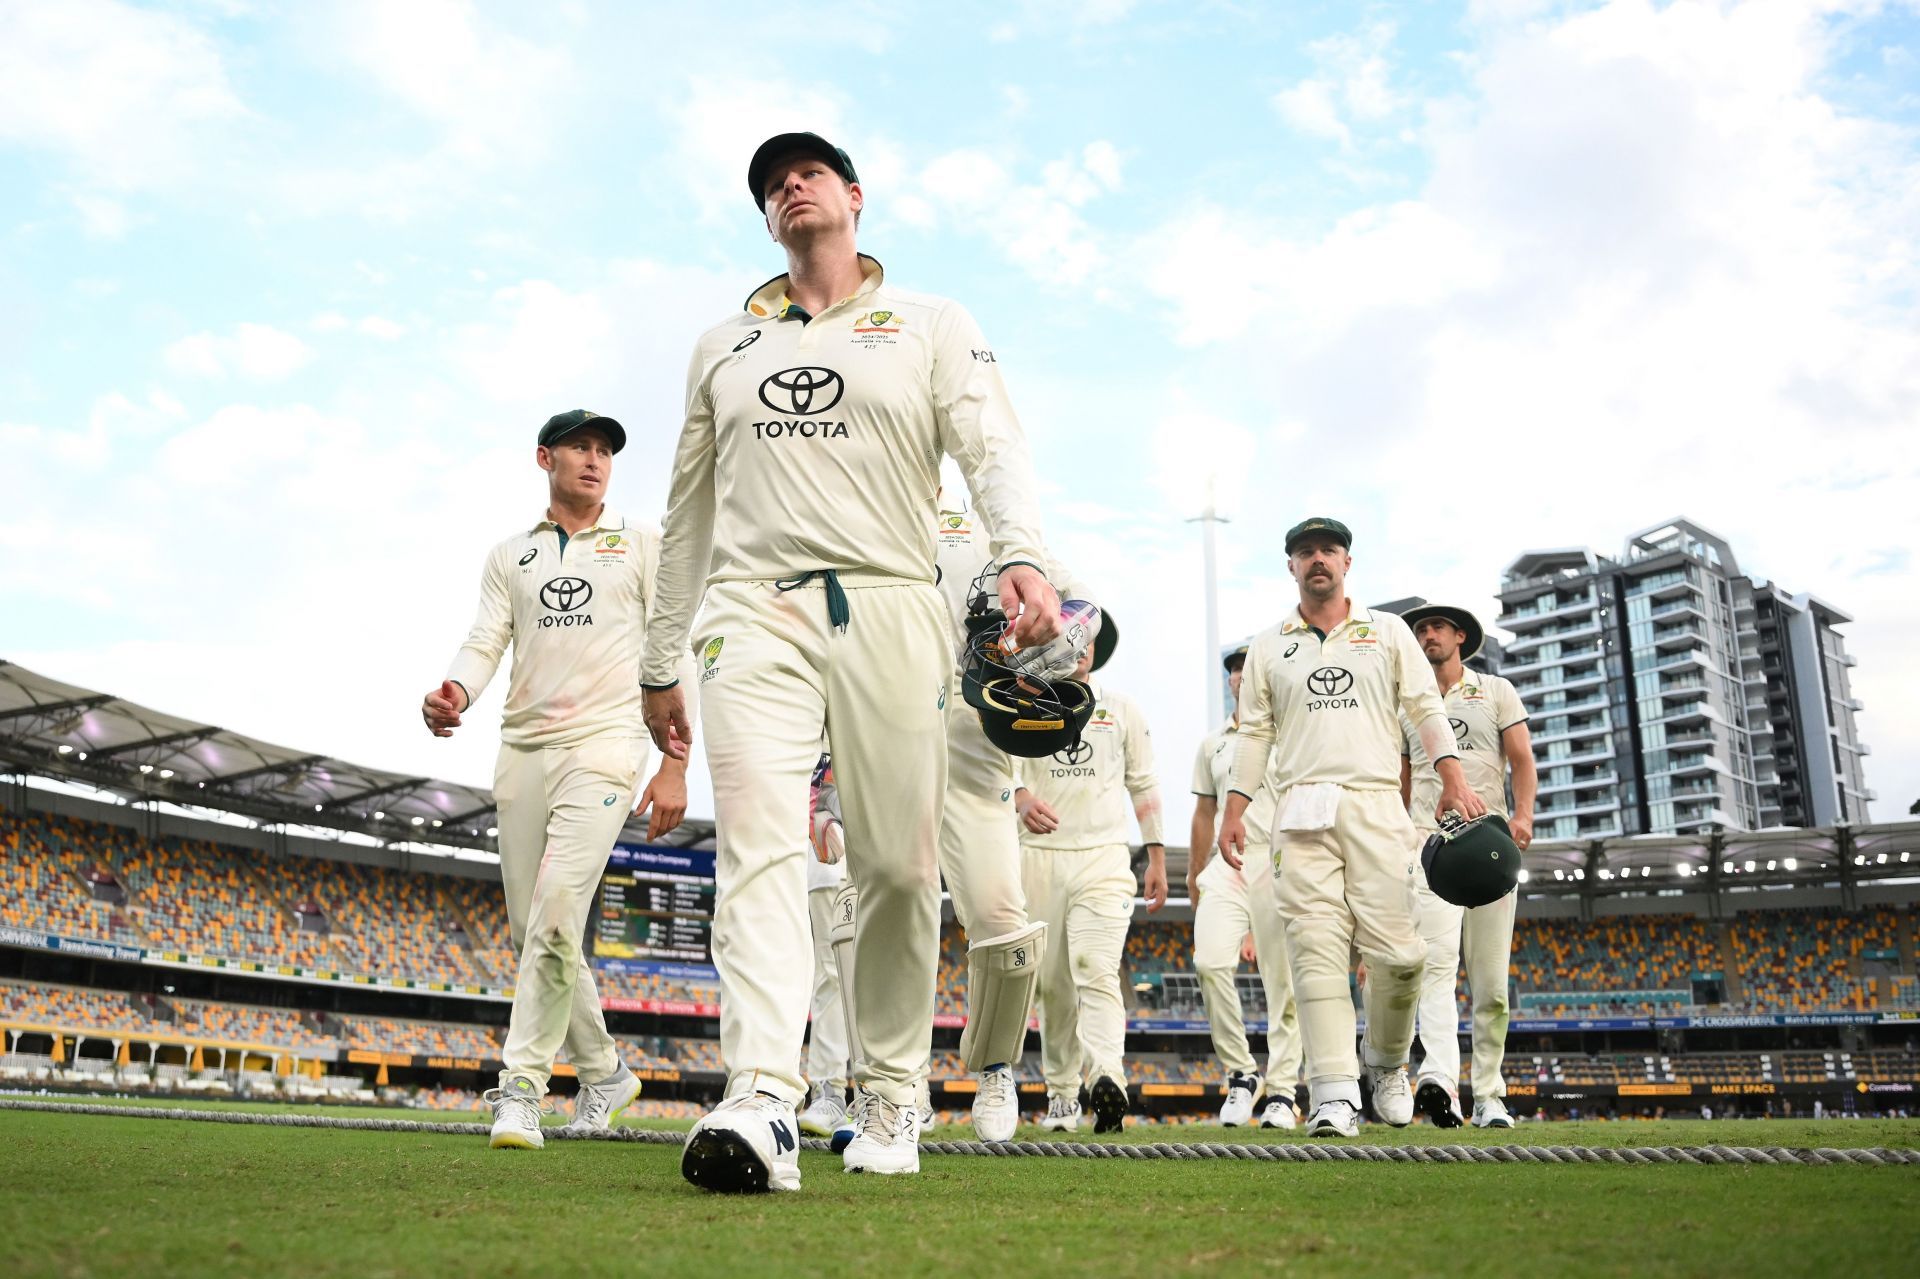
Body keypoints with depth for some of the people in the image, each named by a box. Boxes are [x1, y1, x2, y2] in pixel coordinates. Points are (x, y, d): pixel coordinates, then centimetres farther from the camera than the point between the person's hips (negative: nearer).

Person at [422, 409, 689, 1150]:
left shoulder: (643, 544, 9)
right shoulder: (509, 556, 18)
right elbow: (484, 643, 5)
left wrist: (675, 767, -6)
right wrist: (454, 694, -19)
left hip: (603, 747, -4)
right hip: (522, 752, 4)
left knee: (555, 918, -18)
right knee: (531, 933, 8)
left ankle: (520, 1089, -9)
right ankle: (604, 1073, 24)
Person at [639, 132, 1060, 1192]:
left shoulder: (932, 327, 14)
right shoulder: (723, 347, 22)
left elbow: (992, 446, -3)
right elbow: (688, 511, 23)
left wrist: (1020, 557, -24)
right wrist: (659, 665, 20)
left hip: (889, 608, -1)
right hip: (755, 612, 2)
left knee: (900, 865, -1)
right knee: (758, 842, -17)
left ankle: (888, 1094, 16)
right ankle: (762, 1106, -25)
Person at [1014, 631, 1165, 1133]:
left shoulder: (1122, 709, 12)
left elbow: (1142, 785, 15)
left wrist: (1157, 858, 11)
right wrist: (1022, 800, -31)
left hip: (1105, 856, -1)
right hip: (1040, 855, 1)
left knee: (1096, 969, -18)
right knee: (1052, 982, 4)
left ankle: (1107, 1078, -33)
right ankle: (1061, 1092, 15)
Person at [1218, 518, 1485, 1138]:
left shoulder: (1388, 631, 17)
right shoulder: (1267, 646, 18)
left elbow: (1425, 708, 10)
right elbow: (1255, 733, 15)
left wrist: (1453, 778, -4)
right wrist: (1234, 810, 6)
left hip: (1377, 806, 0)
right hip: (1301, 811, 1)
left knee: (1397, 951, -8)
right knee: (1316, 949, -11)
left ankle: (1387, 1064, 17)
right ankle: (1335, 1094, -12)